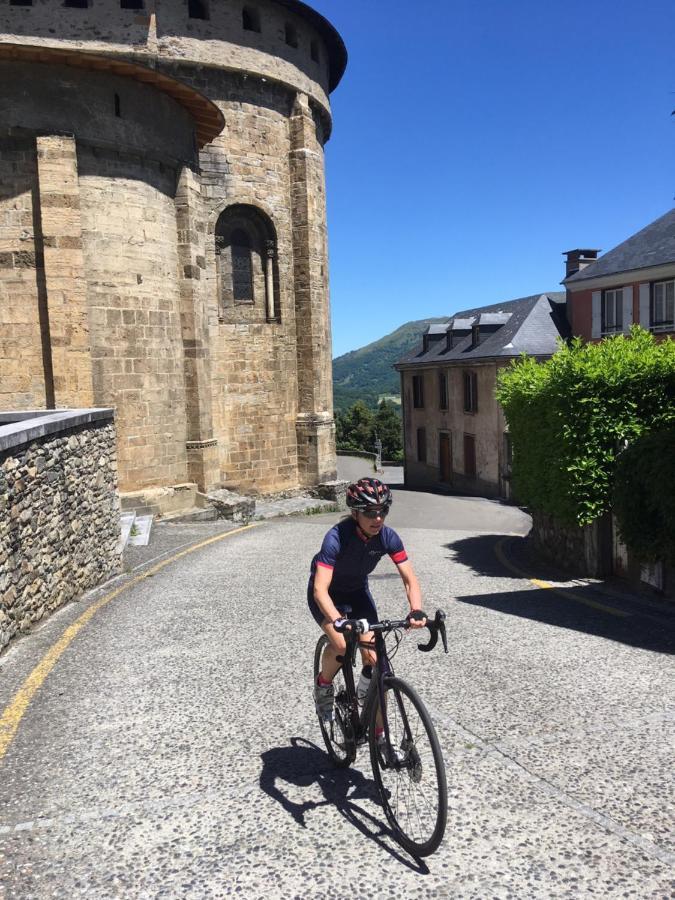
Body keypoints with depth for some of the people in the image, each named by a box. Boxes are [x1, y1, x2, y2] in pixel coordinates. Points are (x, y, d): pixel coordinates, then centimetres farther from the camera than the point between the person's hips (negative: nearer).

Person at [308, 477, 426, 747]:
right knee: (341, 644, -31)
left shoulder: (387, 537, -22)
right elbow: (320, 589, -42)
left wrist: (416, 610, -40)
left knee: (375, 658, -8)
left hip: (357, 592, 4)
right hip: (327, 594, -4)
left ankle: (378, 736, 9)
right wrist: (339, 622, -57)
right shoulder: (337, 537, -35)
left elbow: (409, 579, -21)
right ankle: (323, 686, 3)